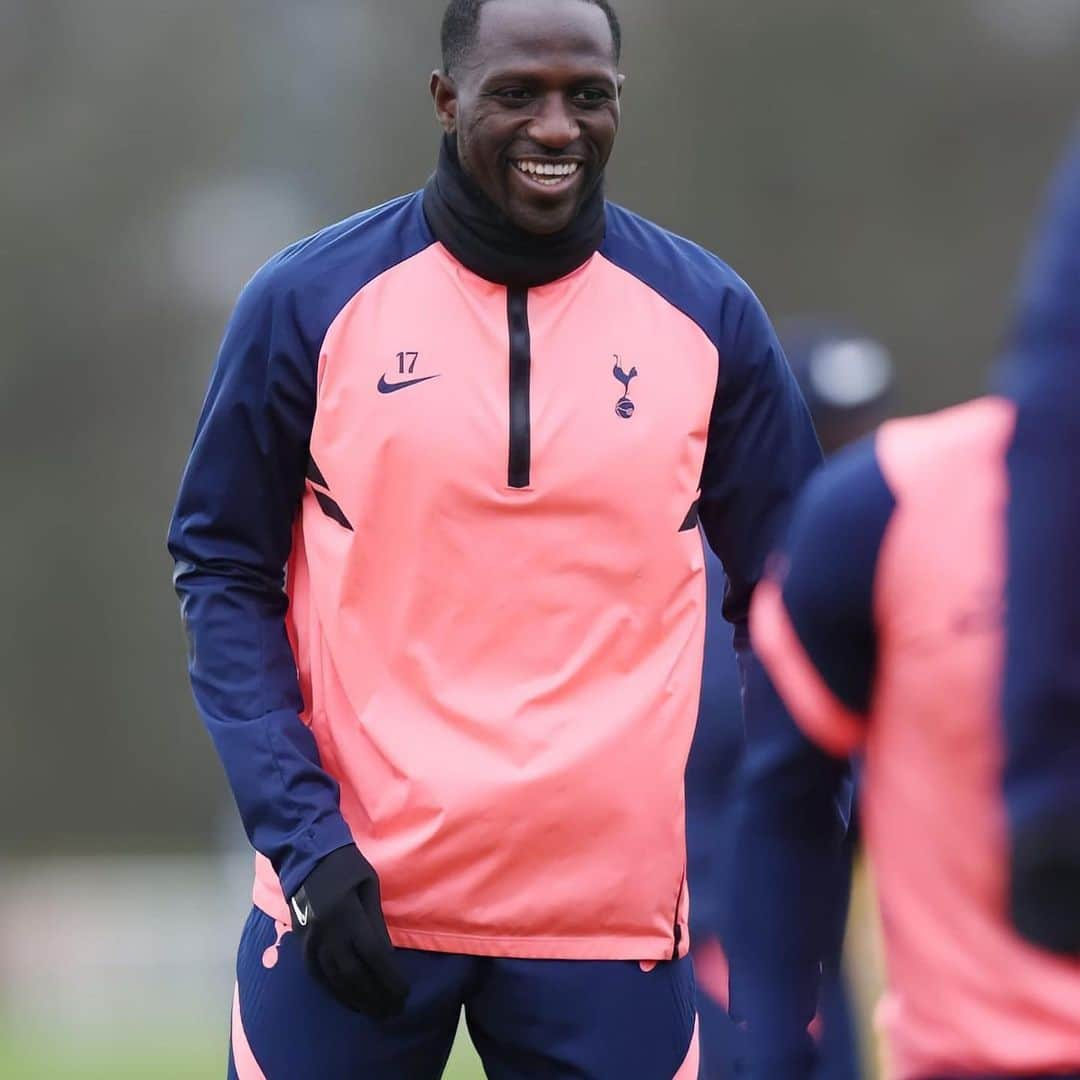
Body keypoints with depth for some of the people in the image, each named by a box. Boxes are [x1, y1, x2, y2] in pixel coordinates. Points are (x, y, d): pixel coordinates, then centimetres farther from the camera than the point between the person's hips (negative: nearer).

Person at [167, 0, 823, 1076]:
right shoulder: (309, 302, -1)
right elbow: (225, 572, 2)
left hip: (612, 908, 1)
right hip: (353, 896, -1)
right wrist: (303, 835, -8)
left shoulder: (710, 319, 3)